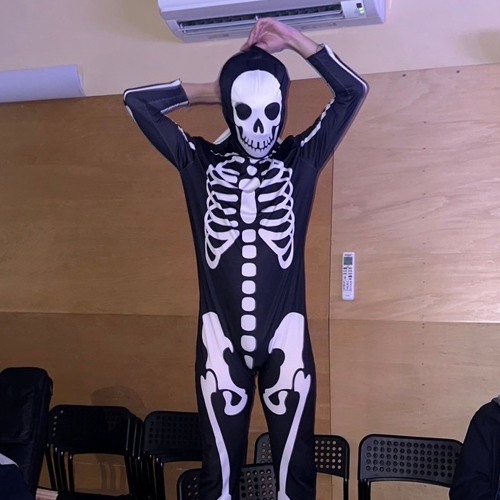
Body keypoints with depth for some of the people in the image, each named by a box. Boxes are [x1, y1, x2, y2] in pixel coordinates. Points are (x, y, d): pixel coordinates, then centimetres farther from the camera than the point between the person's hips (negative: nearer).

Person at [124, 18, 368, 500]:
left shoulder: (301, 158, 6)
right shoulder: (201, 160, 6)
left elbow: (353, 91, 4)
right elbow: (136, 100, 8)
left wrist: (293, 38, 3)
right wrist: (206, 92, 9)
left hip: (284, 332, 0)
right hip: (222, 334, 0)